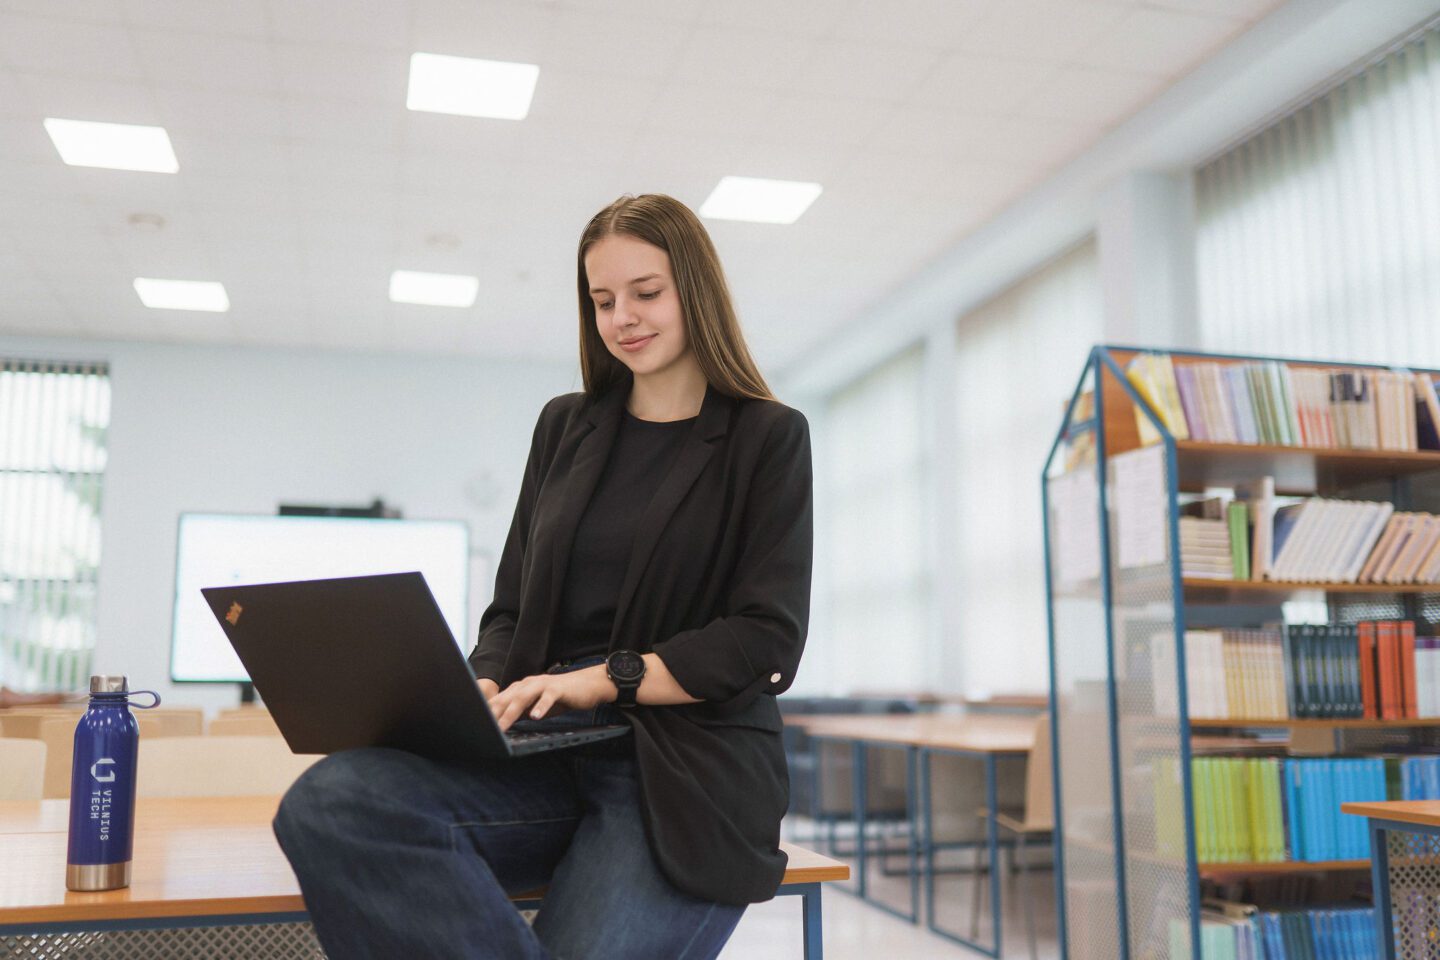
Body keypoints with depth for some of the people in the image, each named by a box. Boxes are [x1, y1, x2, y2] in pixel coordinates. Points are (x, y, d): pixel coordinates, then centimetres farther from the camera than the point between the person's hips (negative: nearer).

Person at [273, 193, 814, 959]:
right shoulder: (566, 427, 18)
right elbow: (511, 605, 17)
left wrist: (605, 680, -14)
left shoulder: (768, 437, 5)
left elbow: (769, 639, -3)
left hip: (687, 769, -4)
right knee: (325, 804, -24)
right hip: (548, 753, 5)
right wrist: (484, 691, -6)